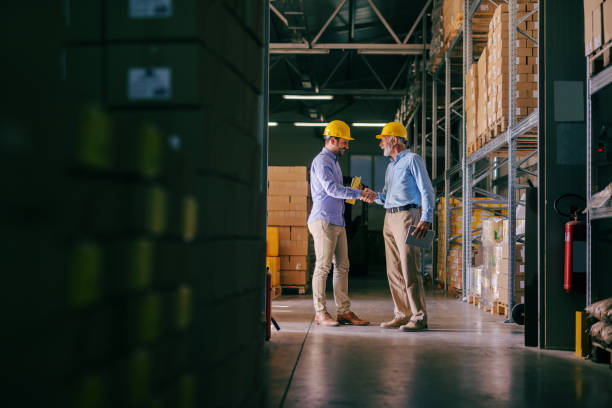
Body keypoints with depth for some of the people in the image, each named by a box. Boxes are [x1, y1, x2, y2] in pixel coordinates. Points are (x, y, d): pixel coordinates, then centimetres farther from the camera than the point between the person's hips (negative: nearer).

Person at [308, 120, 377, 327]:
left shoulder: (333, 162, 22)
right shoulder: (321, 161, -9)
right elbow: (332, 189, -22)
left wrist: (360, 193, 9)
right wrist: (359, 193, -20)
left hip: (337, 222, 10)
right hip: (324, 220, -10)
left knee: (342, 267, 6)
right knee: (323, 266, -6)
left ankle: (344, 312, 8)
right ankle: (320, 312, 0)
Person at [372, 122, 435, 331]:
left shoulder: (412, 159, -3)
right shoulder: (391, 166, 23)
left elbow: (427, 191, -9)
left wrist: (426, 220, -19)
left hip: (407, 215, -9)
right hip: (389, 218, 9)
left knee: (409, 269, -12)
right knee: (394, 271, 6)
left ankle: (419, 317, -9)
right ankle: (402, 314, 11)